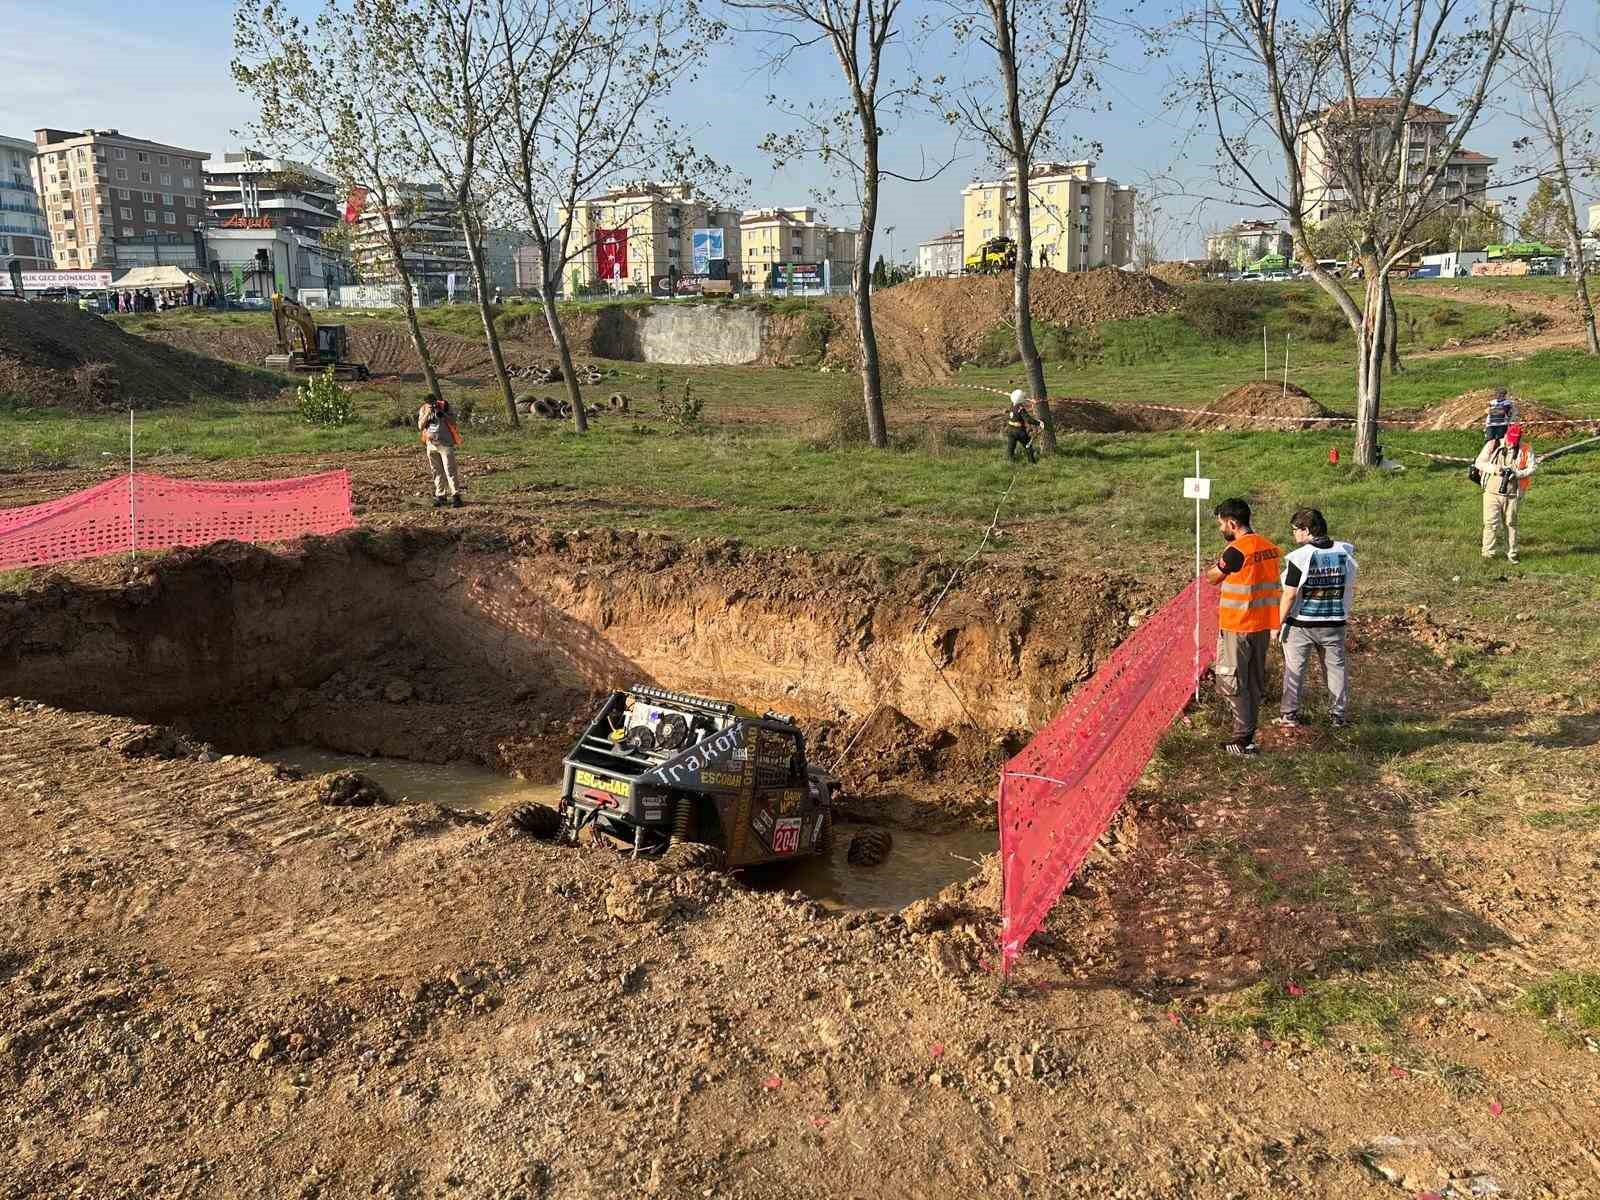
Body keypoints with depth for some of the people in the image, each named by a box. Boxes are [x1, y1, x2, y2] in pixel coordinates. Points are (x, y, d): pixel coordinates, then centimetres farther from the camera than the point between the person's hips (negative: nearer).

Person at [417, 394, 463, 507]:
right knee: (437, 472, 6)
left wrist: (442, 414, -23)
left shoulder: (444, 407, -5)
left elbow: (453, 424, -11)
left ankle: (455, 496, -11)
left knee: (450, 470, -9)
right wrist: (427, 413, -15)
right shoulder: (423, 410, 4)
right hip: (431, 444, 4)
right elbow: (420, 427, -5)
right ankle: (440, 496, 11)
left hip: (445, 444, -4)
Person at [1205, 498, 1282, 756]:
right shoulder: (1270, 548, 7)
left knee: (1233, 682, 1)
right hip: (1263, 625, 8)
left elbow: (1211, 578, -6)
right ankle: (1249, 734, 20)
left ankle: (1243, 738, 1)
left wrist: (1218, 561, 9)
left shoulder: (1237, 551, -18)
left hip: (1237, 628, -8)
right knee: (1255, 682, 13)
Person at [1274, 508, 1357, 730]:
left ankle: (1289, 714, 13)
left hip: (1301, 624, -4)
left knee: (1293, 668, 8)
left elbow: (1290, 595, -16)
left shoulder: (1299, 557, -17)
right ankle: (1341, 715, 21)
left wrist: (1278, 623, -9)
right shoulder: (1345, 553, 0)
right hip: (1334, 624, 4)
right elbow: (1351, 590, 9)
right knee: (1336, 667, 15)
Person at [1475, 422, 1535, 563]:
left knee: (1511, 524, 10)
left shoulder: (1525, 449, 1)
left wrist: (1518, 474, -18)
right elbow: (1479, 463, 0)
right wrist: (1494, 468, -17)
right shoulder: (1492, 446, -1)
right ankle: (1488, 554, 3)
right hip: (1492, 492, -1)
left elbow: (1533, 467, -1)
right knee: (1491, 523, -4)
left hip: (1512, 495, 1)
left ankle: (1511, 554, 18)